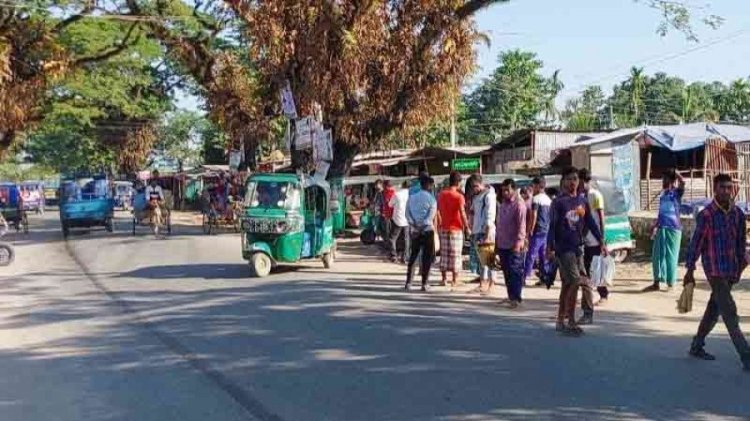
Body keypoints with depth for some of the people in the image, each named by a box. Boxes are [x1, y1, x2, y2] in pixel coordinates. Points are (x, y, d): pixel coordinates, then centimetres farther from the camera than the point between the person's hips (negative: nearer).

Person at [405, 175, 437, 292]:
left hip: (414, 230, 4)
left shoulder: (412, 198, 7)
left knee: (413, 256, 12)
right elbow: (430, 217, -13)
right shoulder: (431, 199, -5)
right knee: (427, 258, 4)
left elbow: (407, 213, -1)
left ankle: (408, 283, 7)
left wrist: (414, 225, -8)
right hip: (427, 230, -4)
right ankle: (424, 284, 1)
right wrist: (422, 227, -12)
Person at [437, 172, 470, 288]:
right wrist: (467, 227, -4)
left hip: (444, 229, 4)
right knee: (455, 254, 3)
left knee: (444, 254, 11)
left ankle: (444, 279, 13)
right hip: (456, 229, -4)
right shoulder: (459, 196, -12)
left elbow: (437, 211, 7)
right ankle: (454, 280, 6)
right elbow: (462, 213, -14)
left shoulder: (441, 195, 3)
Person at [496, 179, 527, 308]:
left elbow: (522, 225, -15)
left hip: (514, 245, -8)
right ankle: (511, 296, 20)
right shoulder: (502, 204, 16)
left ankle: (516, 298, -3)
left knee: (515, 272, -6)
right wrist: (497, 240, 18)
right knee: (506, 272, 11)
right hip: (502, 244, 8)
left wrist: (519, 241, -22)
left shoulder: (519, 204, -9)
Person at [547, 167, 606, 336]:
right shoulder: (558, 202, -7)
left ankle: (560, 321, 18)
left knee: (567, 284, 10)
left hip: (577, 247, 6)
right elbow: (552, 226, -9)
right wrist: (549, 248, -15)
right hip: (563, 248, -6)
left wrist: (601, 242, 10)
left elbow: (591, 223, 14)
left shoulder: (582, 201, 10)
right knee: (575, 282, -12)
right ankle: (571, 322, -5)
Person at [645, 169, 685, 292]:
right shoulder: (663, 194, 16)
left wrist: (676, 173, -15)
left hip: (673, 228, -6)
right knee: (657, 255, 6)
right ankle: (656, 283, 13)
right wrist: (655, 226, 19)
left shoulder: (677, 192, -4)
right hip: (662, 228, 6)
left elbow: (682, 183, -26)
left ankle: (671, 284, 8)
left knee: (671, 256, 0)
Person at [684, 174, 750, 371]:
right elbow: (696, 242, -7)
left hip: (732, 270, 6)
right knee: (730, 313, -10)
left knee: (714, 310, 15)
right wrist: (690, 270, -6)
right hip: (714, 269, -6)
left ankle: (696, 346, 30)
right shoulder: (706, 215, -10)